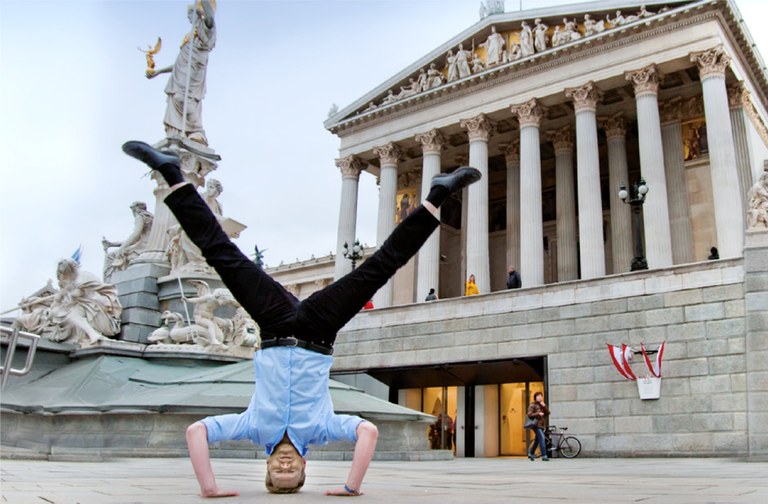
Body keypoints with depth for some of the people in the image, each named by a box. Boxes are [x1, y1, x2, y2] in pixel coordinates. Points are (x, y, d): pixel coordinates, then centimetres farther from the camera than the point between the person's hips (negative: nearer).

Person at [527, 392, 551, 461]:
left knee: (537, 440, 13)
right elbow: (529, 414, -11)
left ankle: (530, 453, 28)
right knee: (542, 438, -18)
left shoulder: (543, 404, 18)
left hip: (542, 425, 7)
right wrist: (538, 414, -19)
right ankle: (544, 456, -19)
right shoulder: (532, 405, -2)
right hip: (536, 425, -7)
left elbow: (548, 413, 6)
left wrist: (544, 406, -7)